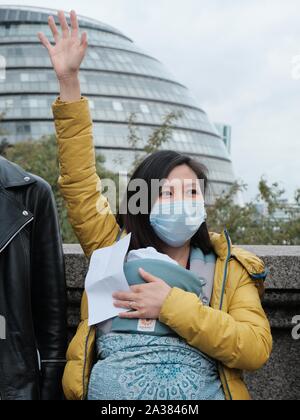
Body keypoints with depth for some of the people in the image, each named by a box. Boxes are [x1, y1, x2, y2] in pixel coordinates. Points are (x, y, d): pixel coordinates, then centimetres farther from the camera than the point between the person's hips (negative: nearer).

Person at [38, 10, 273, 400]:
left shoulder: (230, 268, 3)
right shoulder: (115, 249, 5)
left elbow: (256, 347, -8)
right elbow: (80, 182, 0)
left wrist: (172, 306, -15)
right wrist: (69, 82, -5)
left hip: (203, 393, 0)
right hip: (106, 394, 1)